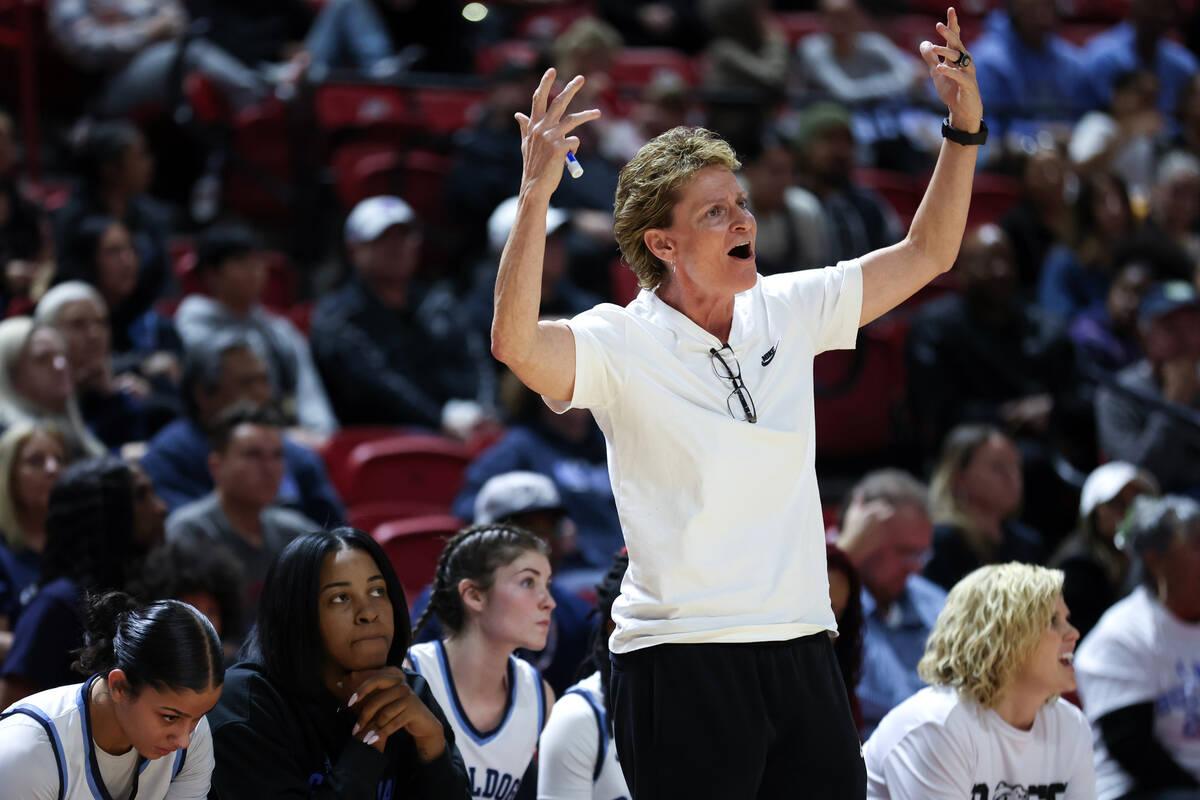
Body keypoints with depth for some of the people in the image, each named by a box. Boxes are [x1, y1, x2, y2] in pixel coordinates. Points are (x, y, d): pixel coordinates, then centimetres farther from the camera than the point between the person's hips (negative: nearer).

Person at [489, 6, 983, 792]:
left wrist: (964, 128, 7)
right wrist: (537, 193, -34)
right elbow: (516, 343, -27)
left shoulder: (786, 312, 10)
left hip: (803, 649, 6)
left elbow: (926, 254, 18)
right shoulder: (621, 343, -7)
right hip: (681, 660, -5)